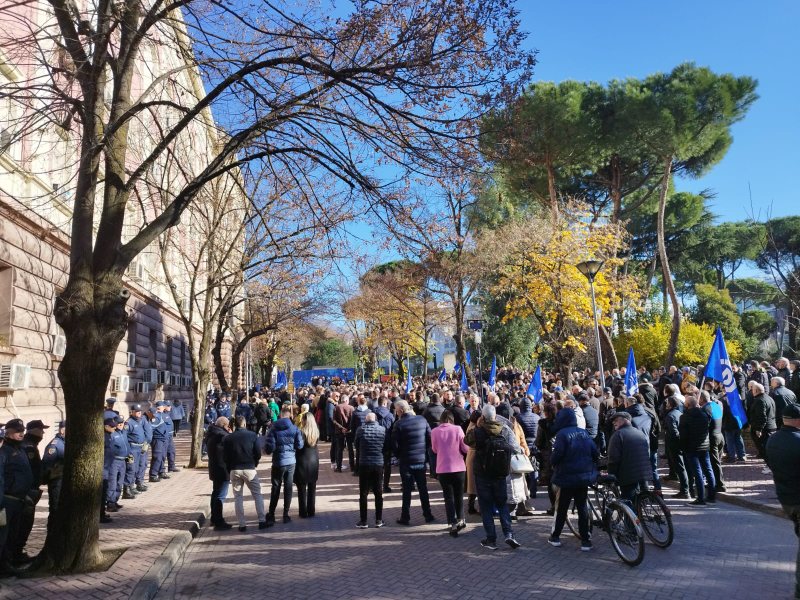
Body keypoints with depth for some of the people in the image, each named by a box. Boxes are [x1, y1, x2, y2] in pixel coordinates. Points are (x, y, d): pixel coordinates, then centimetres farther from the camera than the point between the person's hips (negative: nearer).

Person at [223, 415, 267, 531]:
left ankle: (242, 524, 7)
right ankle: (262, 521, 7)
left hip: (234, 470, 1)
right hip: (249, 469, -1)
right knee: (257, 495, 9)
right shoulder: (252, 435, -3)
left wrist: (229, 470, 11)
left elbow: (225, 456, 1)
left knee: (238, 497, 9)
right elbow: (258, 453, -4)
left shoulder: (228, 438, 1)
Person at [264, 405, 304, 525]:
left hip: (278, 462, -1)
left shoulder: (274, 428, -10)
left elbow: (269, 447, -13)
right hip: (291, 461, 1)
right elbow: (299, 445, -4)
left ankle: (271, 516, 10)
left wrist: (268, 450, 10)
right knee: (288, 488, 10)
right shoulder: (295, 429, -6)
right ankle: (286, 515, 13)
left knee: (275, 488, 9)